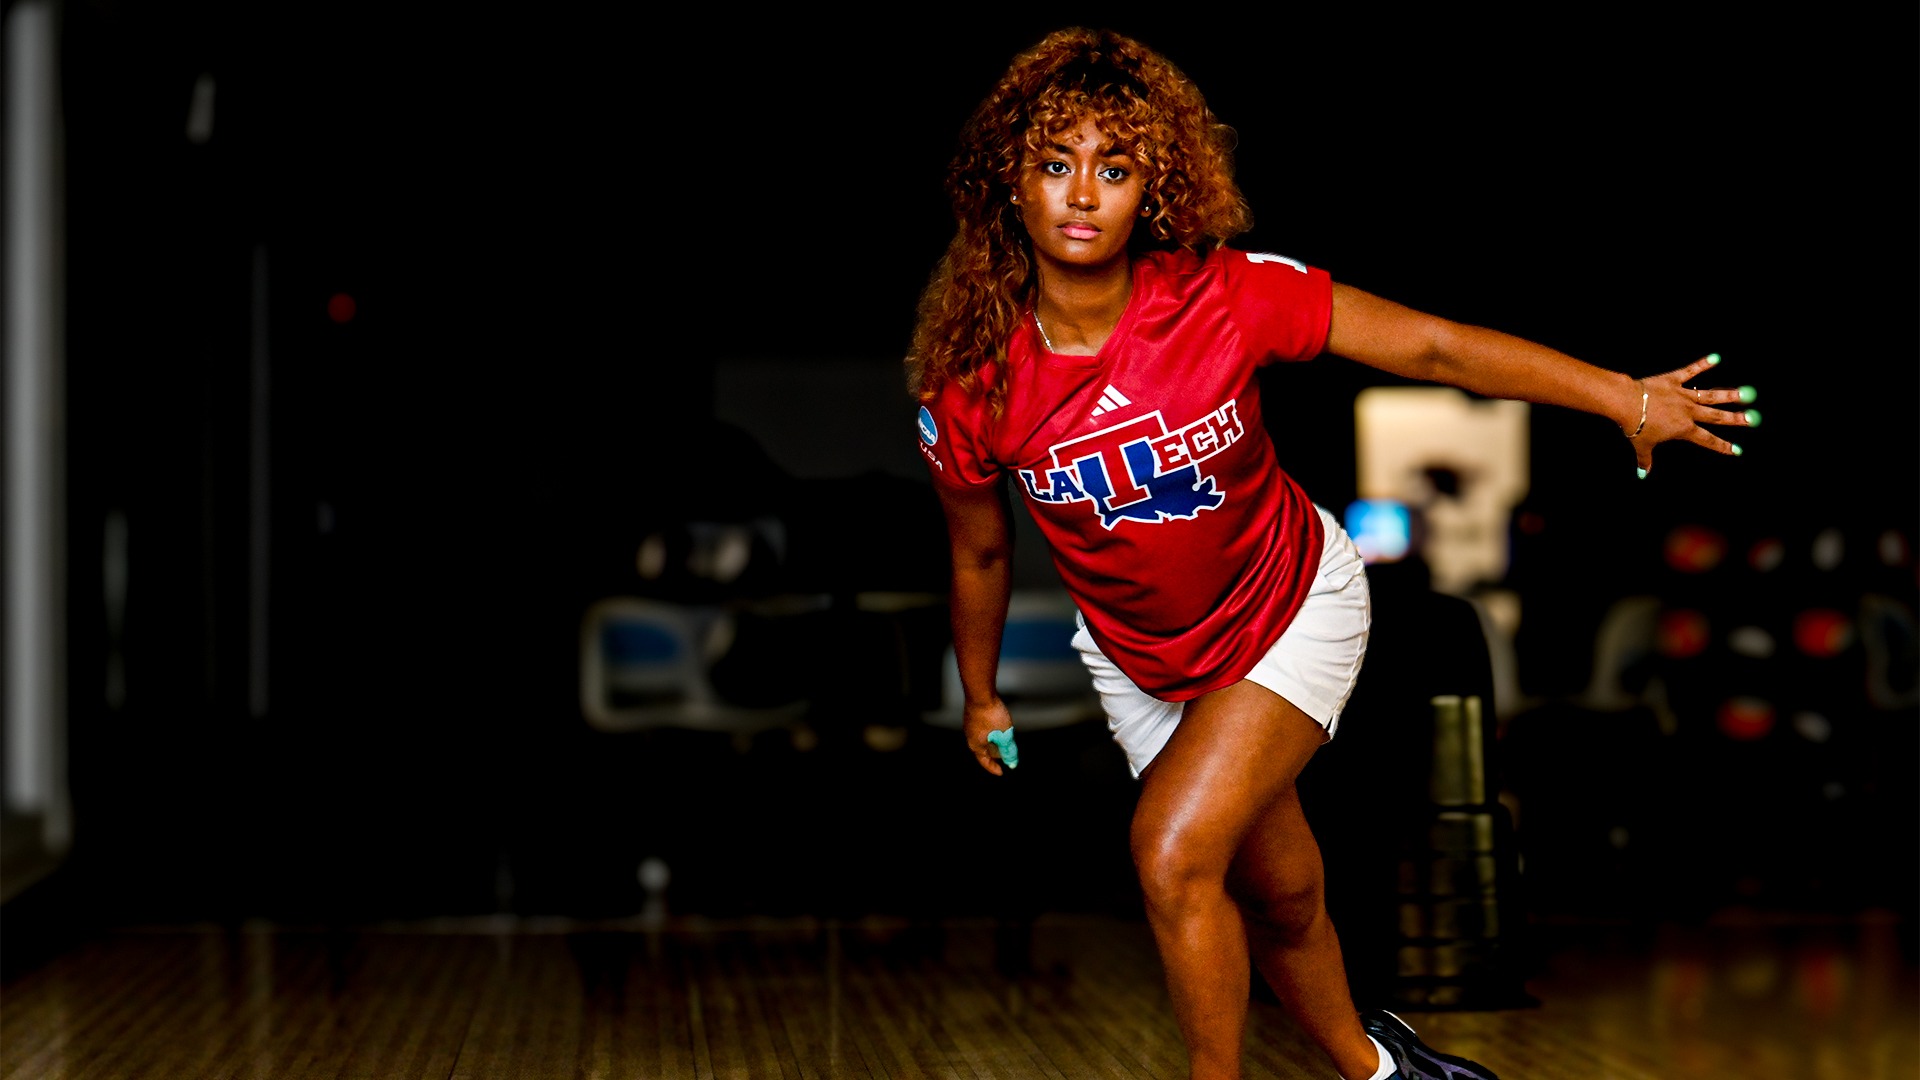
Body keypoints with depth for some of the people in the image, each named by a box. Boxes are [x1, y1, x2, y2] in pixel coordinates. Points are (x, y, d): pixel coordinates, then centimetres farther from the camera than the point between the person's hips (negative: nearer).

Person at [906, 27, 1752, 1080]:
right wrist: (980, 697, 13)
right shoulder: (970, 383, -20)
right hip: (1138, 658, 3)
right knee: (1278, 893, 14)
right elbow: (979, 557, -1)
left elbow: (1433, 347, -18)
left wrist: (1628, 398, -17)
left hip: (1292, 609, -2)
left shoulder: (1224, 297, -26)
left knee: (1173, 849, -21)